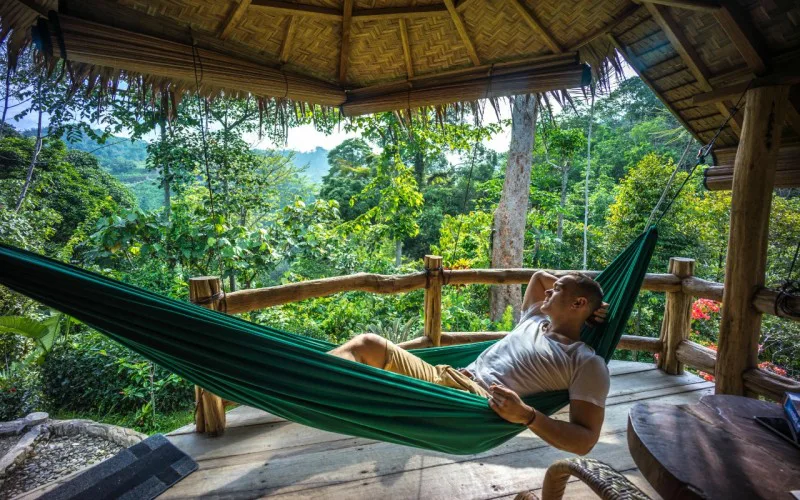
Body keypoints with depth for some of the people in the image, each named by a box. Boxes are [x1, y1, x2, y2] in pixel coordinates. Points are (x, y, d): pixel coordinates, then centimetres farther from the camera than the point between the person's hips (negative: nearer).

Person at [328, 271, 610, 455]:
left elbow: (585, 441, -7)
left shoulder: (588, 363, 2)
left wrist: (526, 416, -22)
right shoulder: (534, 320, 21)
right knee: (367, 343, -7)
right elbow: (538, 276, 39)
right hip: (448, 376, 8)